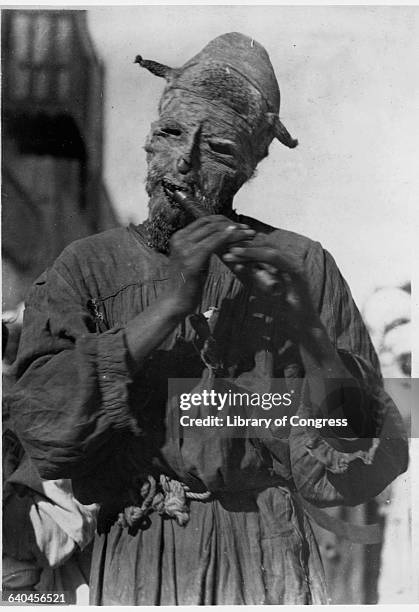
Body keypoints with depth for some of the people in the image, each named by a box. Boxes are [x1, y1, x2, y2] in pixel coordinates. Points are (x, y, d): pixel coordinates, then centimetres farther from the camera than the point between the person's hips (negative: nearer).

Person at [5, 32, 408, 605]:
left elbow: (359, 473, -3)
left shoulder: (304, 268, 2)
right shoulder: (87, 268, 3)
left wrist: (304, 322, -16)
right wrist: (171, 305, -17)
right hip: (139, 563, 0)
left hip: (272, 560, 1)